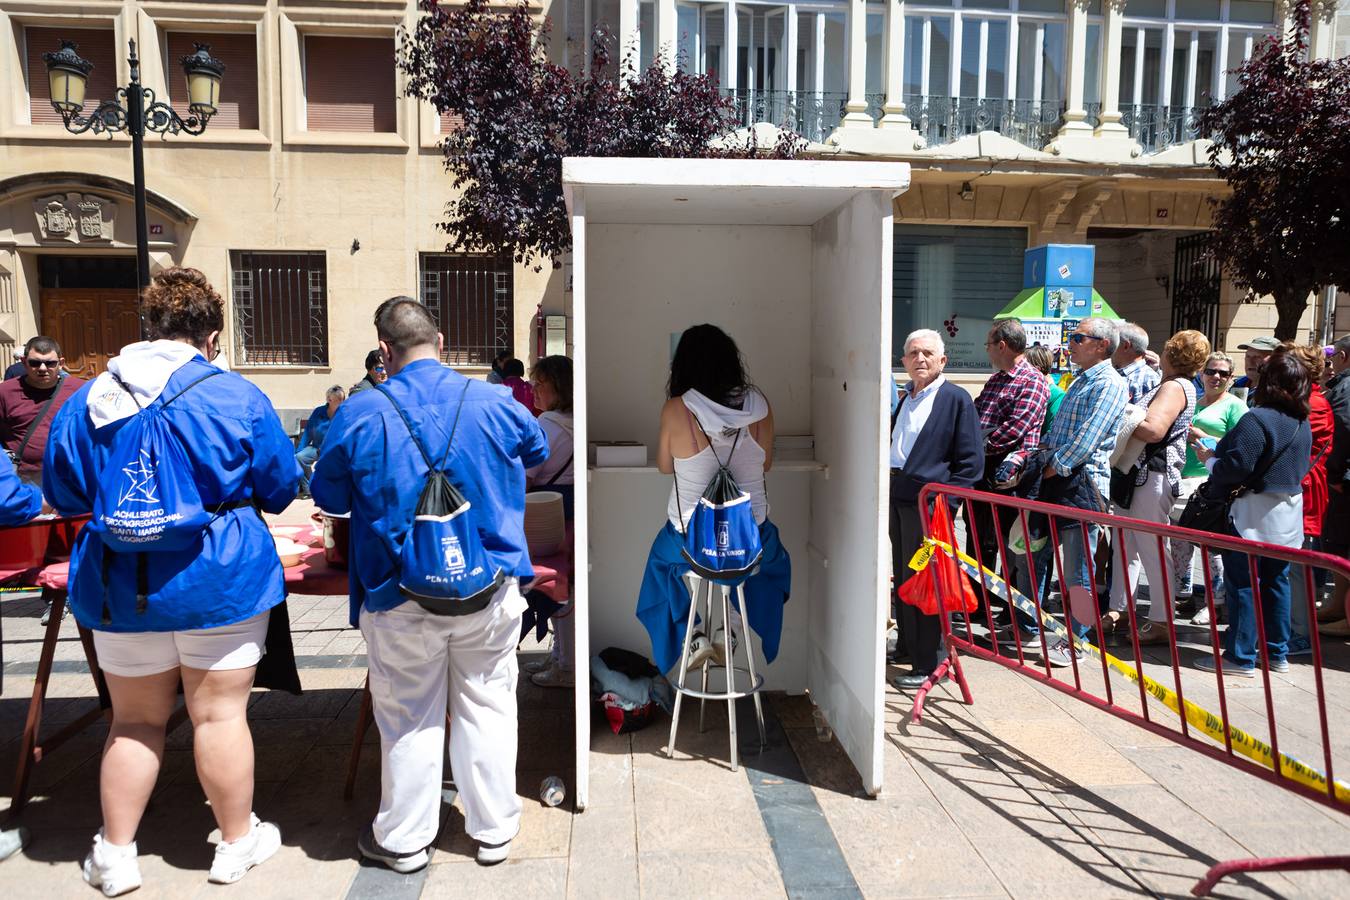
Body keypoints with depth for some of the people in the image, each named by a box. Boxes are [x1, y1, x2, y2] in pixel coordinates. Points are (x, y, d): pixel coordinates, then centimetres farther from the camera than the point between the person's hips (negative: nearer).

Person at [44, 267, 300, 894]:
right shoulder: (238, 397, -11)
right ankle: (236, 842, 25)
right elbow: (279, 489, -1)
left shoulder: (86, 400, 0)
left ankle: (115, 855, 30)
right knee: (220, 713, 9)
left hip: (119, 585, 3)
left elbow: (64, 495, 11)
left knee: (134, 721, 18)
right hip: (218, 581, -3)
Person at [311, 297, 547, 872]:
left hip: (400, 597, -1)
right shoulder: (495, 403, -5)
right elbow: (538, 452, 16)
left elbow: (329, 498, 4)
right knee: (487, 707, 15)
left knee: (409, 718, 14)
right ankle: (493, 829, 29)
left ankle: (404, 839, 30)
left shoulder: (358, 415, -10)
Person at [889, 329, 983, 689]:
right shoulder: (905, 398, 14)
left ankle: (929, 665, 7)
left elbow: (971, 462, -9)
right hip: (897, 498, 7)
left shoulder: (956, 399, -7)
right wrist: (890, 481, 13)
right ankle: (908, 644, 31)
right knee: (903, 578, 16)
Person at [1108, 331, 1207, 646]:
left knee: (1151, 549, -3)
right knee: (1126, 545, 14)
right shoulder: (1170, 385, 18)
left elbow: (1153, 429, -25)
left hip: (1152, 477, -10)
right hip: (1137, 476, 10)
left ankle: (1160, 623, 5)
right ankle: (1118, 610, 23)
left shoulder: (1175, 386, -12)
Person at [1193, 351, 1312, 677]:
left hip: (1254, 515, -8)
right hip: (1288, 514, 8)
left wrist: (1209, 459, -4)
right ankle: (1277, 653, 23)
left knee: (1243, 583, -1)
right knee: (1276, 580, 15)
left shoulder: (1258, 418, -19)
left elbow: (1235, 467, -24)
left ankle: (1241, 657, 4)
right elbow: (1299, 467, 19)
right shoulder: (1302, 422, 9)